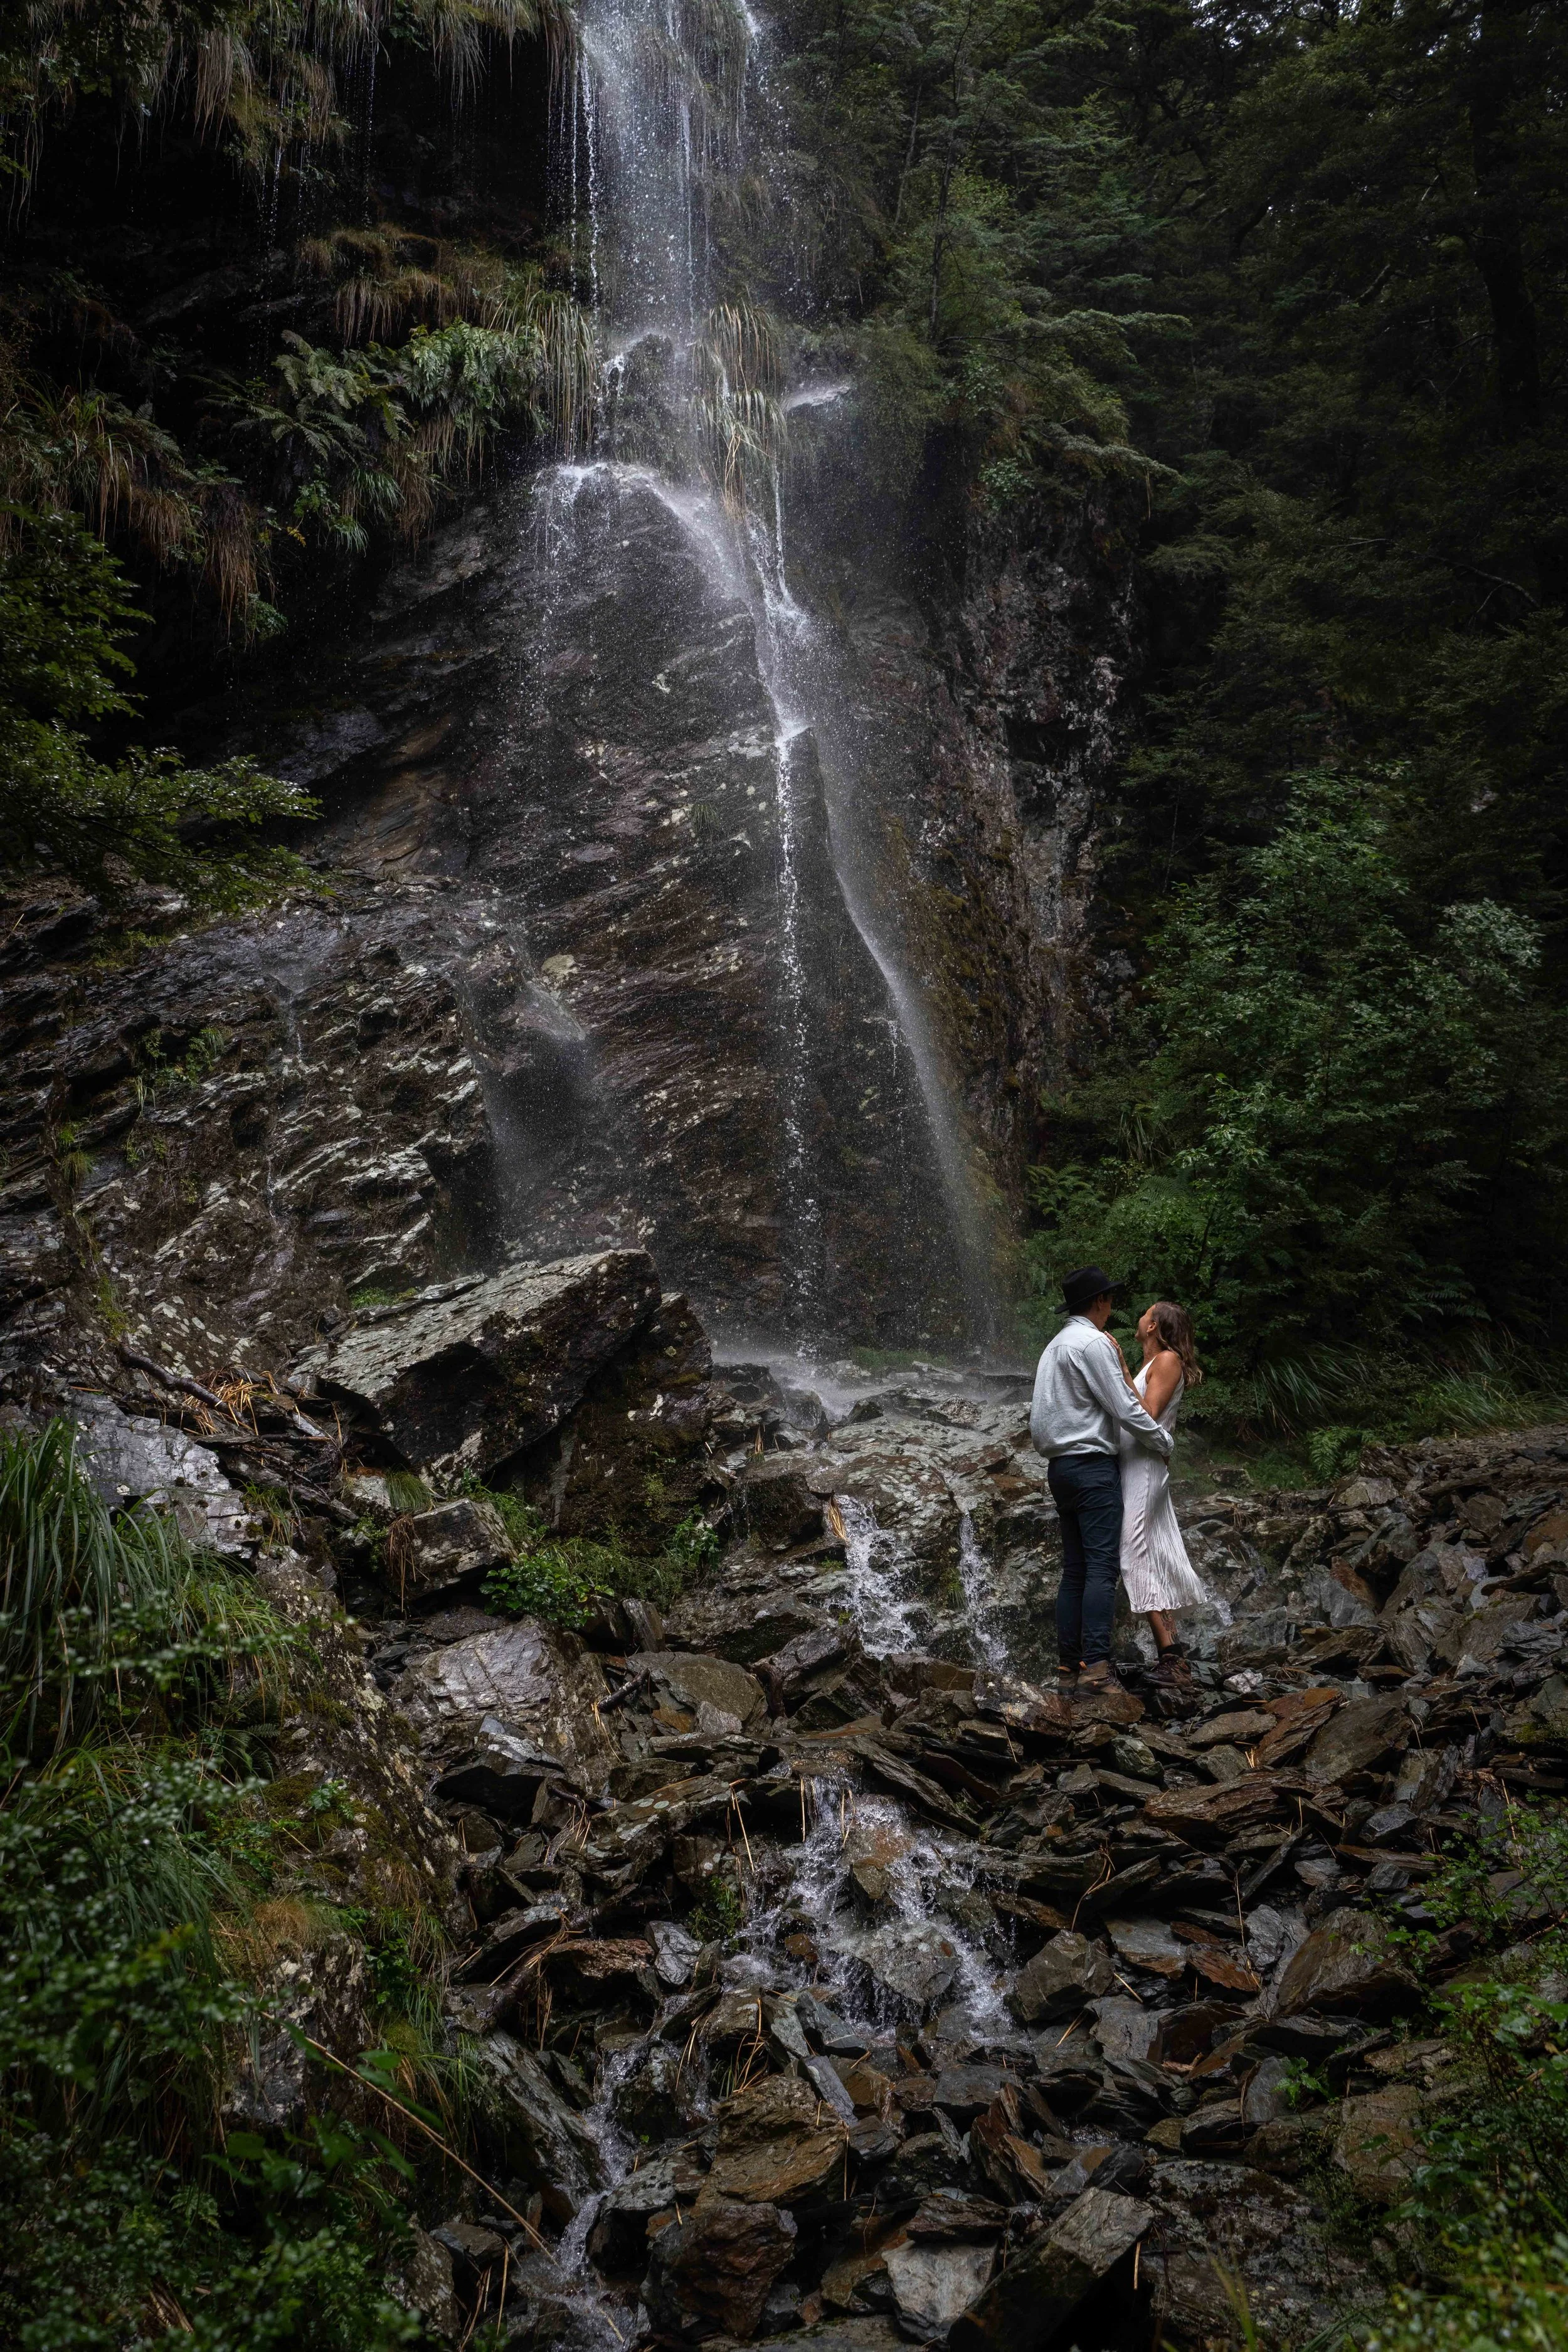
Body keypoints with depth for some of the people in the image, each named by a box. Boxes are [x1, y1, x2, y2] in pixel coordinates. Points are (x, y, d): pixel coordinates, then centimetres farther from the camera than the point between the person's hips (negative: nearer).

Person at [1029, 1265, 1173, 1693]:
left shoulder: (1055, 1346, 18)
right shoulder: (1094, 1342, -11)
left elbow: (1039, 1416, 20)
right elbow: (1124, 1407, -12)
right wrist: (1163, 1442, -1)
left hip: (1061, 1466, 9)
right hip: (1093, 1465, -9)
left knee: (1074, 1568, 9)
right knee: (1102, 1566, -13)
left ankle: (1068, 1659, 9)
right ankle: (1095, 1665, -21)